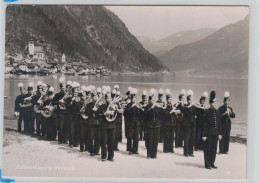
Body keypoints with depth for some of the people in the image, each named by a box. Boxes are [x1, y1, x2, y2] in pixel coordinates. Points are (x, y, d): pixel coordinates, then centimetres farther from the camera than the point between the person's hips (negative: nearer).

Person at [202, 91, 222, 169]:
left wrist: (220, 133, 11)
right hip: (209, 133, -6)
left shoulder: (217, 112, 9)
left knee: (214, 149, 10)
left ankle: (212, 163, 20)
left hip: (215, 134, 6)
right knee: (207, 149, 1)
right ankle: (207, 164, 9)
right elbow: (204, 124, -10)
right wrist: (204, 135, -12)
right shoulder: (207, 112, -9)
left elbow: (219, 123, 14)